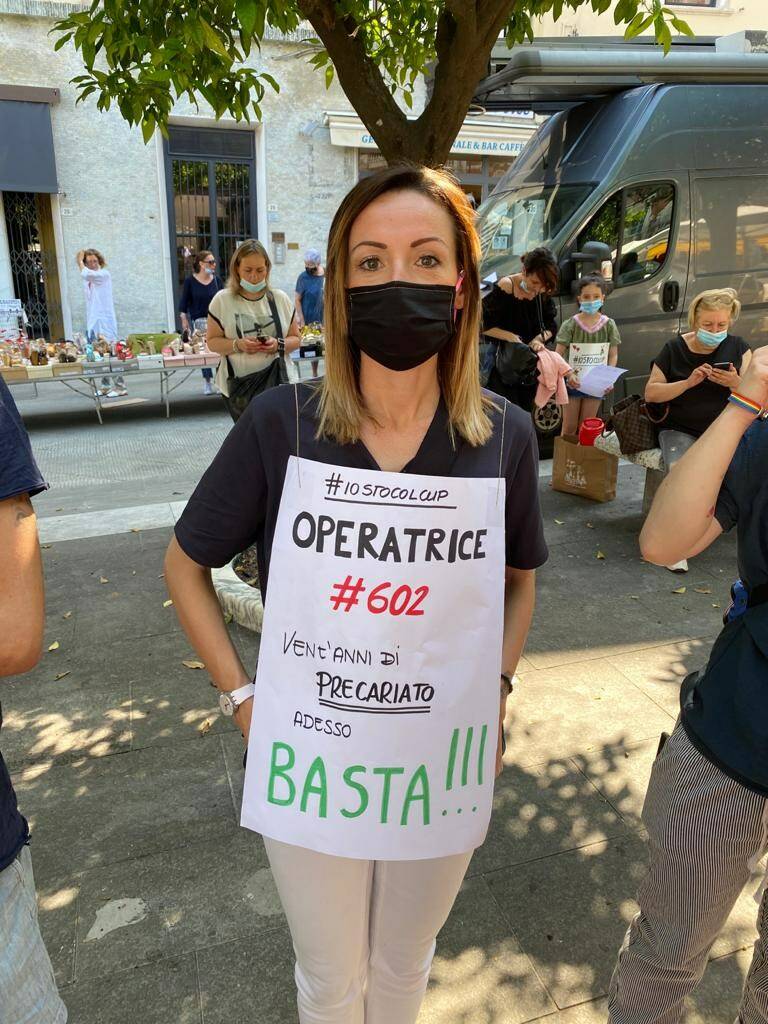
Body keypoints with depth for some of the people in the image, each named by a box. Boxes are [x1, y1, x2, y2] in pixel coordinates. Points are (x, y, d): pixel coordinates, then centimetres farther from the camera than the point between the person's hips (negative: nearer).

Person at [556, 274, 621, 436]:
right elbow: (558, 355, -11)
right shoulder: (571, 325, -11)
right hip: (572, 382, -2)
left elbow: (613, 355, 2)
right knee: (569, 427, 7)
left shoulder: (608, 325, -4)